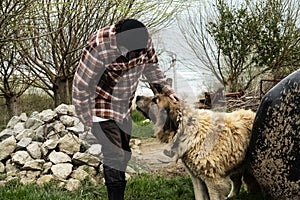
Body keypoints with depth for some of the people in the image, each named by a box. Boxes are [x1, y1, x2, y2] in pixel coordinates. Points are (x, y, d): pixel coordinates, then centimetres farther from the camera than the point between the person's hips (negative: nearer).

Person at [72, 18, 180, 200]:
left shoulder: (145, 40, -16)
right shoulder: (99, 47, -32)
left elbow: (151, 67, 6)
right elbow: (81, 86, -22)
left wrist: (166, 89, -4)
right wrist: (88, 120, -15)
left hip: (125, 108, 6)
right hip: (102, 108, -6)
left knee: (124, 155, 15)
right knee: (114, 156, -14)